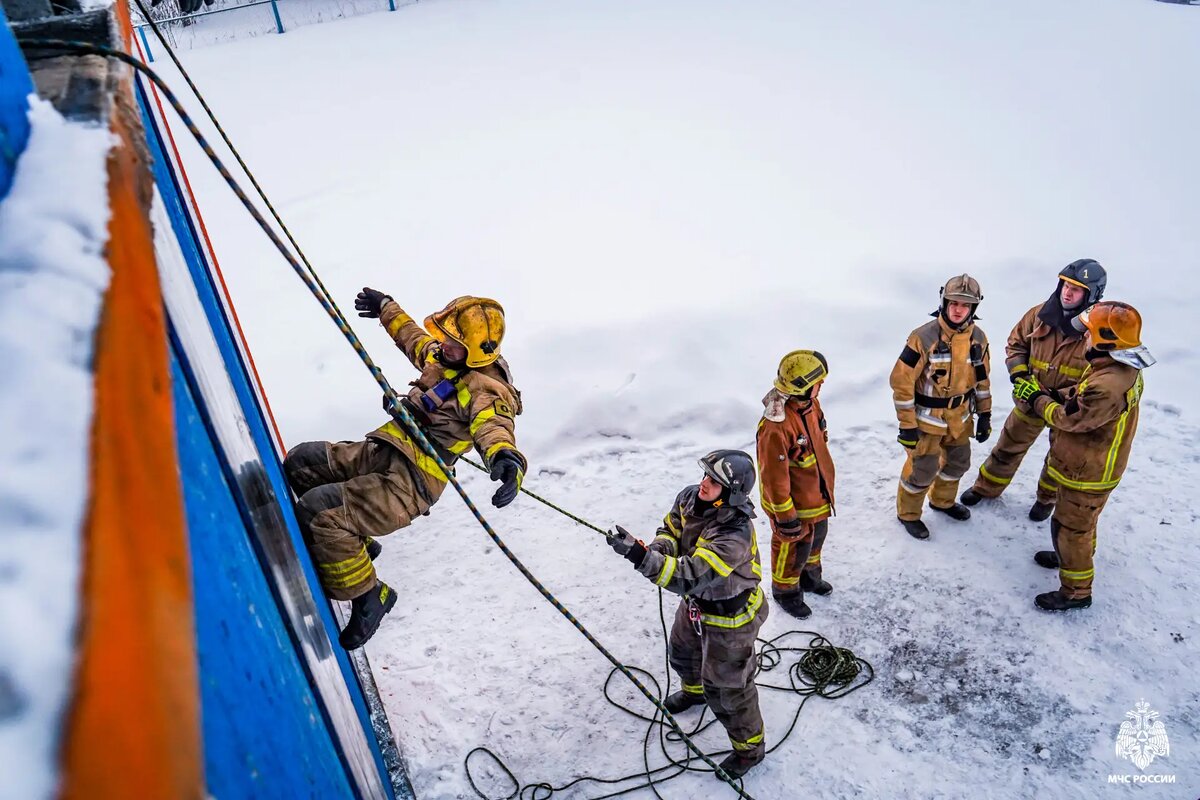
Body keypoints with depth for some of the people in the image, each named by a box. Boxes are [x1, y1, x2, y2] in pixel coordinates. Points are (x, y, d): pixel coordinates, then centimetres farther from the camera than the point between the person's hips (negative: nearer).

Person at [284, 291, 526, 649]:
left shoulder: (487, 390, -15)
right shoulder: (439, 355, 12)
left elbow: (494, 426, -37)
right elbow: (412, 336, 35)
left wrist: (505, 457, -60)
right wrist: (387, 309, 49)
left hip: (408, 484, -10)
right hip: (379, 452, 10)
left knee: (316, 511, -23)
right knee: (299, 463, 9)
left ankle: (368, 598, -3)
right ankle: (356, 544, 20)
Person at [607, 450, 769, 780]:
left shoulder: (735, 534, -40)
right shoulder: (689, 498, -17)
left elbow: (690, 577, -43)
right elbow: (671, 529, 1)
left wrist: (640, 555, -51)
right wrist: (659, 549, -22)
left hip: (728, 617, -8)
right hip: (696, 603, 8)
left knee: (725, 688, 9)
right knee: (683, 651, 32)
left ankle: (750, 747, 36)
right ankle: (695, 690, 65)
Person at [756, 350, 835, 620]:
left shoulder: (809, 403, -8)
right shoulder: (775, 426, -37)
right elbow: (775, 477, -28)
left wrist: (825, 482, 21)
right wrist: (785, 517, -19)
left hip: (817, 494, 8)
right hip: (793, 503, -8)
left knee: (816, 537, 29)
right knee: (792, 549, 15)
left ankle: (808, 575, 57)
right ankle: (786, 592, 42)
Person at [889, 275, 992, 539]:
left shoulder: (978, 338, -4)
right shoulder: (924, 337, -23)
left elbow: (982, 378, 10)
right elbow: (901, 380, -21)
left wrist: (985, 414, 10)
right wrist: (907, 425, -19)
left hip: (960, 417, 6)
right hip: (927, 418, -6)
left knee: (958, 462, 22)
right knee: (922, 470, 4)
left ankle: (942, 501, 49)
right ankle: (908, 514, 29)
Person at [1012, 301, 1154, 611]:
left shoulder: (1108, 384, -36)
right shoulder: (1122, 370, -2)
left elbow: (1068, 418, -26)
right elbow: (1079, 397, 7)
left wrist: (1037, 399, -12)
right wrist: (1049, 394, -7)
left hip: (1088, 472, -10)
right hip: (1089, 465, 10)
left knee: (1070, 527, 6)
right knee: (1082, 520, 30)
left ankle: (1076, 591, 22)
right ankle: (1077, 557, 53)